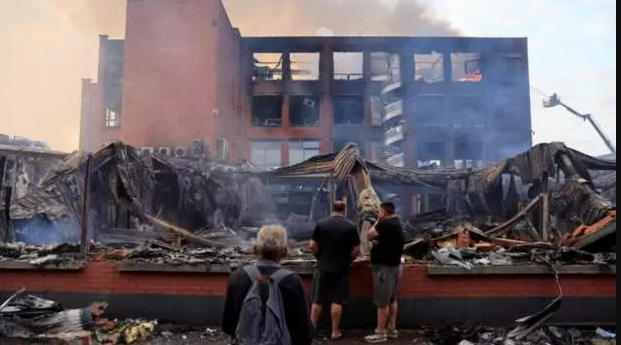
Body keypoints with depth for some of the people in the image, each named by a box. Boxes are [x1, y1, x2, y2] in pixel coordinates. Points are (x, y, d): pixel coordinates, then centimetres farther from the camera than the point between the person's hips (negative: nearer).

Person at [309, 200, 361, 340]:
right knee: (337, 301, 7)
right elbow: (356, 249, -4)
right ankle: (335, 331, 13)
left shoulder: (321, 224, -5)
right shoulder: (351, 226, -5)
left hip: (323, 266, 0)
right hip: (341, 268, 0)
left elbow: (312, 245, -6)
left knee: (317, 300, 8)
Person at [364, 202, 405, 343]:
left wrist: (377, 223, -3)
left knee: (382, 301, -5)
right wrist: (377, 241, 1)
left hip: (384, 266, -10)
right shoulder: (396, 223, 13)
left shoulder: (386, 224, -20)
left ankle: (380, 333, 0)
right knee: (391, 299, 15)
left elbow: (369, 235, -16)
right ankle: (392, 329, 22)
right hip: (394, 265, 10)